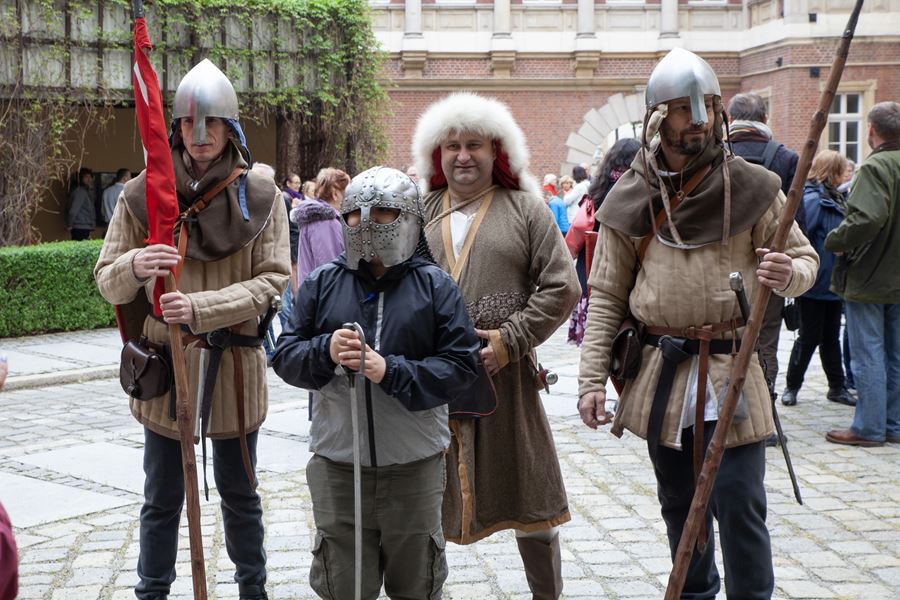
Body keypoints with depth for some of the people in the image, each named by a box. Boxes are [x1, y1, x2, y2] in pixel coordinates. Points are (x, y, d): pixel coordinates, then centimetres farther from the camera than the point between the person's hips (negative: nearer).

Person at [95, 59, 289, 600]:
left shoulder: (260, 195, -4)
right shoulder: (143, 194, -2)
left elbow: (275, 280, -10)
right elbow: (108, 282, 1)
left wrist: (202, 308, -22)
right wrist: (134, 266, -23)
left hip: (234, 367, 0)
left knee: (240, 494, 16)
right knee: (162, 499, 12)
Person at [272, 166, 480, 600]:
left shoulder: (435, 286, -3)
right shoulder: (322, 283, 3)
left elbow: (462, 367, -9)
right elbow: (285, 356, 4)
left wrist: (391, 371, -21)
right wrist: (325, 351, -17)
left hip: (414, 465, -1)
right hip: (337, 464, 1)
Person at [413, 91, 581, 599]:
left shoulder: (526, 209, 4)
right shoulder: (419, 212, 10)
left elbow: (561, 286, -2)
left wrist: (511, 339, -10)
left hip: (504, 372, -1)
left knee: (529, 498, 8)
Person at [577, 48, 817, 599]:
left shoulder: (752, 188, -2)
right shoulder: (630, 199, 1)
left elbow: (804, 256, 5)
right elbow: (606, 297, 3)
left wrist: (789, 273, -21)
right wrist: (592, 378, -5)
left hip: (732, 373, -2)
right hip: (660, 374, 2)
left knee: (739, 505, -4)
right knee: (679, 504, 15)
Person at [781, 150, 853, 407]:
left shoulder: (833, 198, 13)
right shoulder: (812, 199, -17)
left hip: (831, 283, 9)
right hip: (815, 284, -9)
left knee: (831, 336, 15)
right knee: (810, 337, 0)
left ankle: (837, 387, 24)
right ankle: (792, 387, 14)